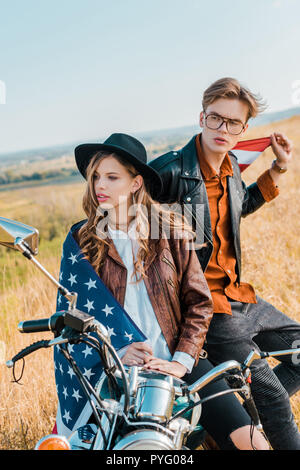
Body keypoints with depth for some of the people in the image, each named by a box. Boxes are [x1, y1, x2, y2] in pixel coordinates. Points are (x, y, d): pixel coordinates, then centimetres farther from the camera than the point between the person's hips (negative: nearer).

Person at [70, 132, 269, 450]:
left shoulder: (171, 230, 3)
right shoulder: (81, 242, 4)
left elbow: (199, 302, 2)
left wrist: (181, 362, -9)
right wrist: (115, 353, -11)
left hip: (180, 363, 1)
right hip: (118, 372, 0)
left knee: (249, 442, -10)